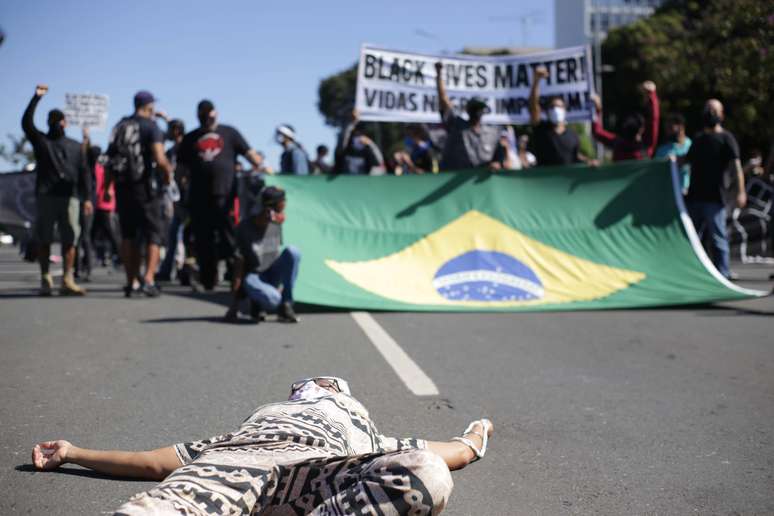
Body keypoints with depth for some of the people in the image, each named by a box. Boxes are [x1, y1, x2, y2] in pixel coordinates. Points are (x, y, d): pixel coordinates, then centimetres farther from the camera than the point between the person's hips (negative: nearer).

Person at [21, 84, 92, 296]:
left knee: (69, 238, -6)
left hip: (70, 197, 1)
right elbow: (26, 123, -1)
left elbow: (84, 173, 13)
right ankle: (45, 279, 1)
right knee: (44, 239, -1)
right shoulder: (40, 140, 15)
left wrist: (87, 197, 2)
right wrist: (36, 98, -7)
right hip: (45, 196, -1)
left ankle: (68, 280, -7)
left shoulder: (76, 147, 19)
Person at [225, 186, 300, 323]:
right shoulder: (245, 228, -16)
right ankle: (257, 303, 2)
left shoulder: (276, 222, -3)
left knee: (292, 252, -23)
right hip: (253, 276, -5)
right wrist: (234, 304, -16)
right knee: (272, 299, -37)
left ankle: (285, 305, -15)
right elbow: (240, 263, -14)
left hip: (272, 274, 6)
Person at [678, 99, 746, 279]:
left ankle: (722, 275, -1)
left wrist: (740, 192, -22)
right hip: (694, 197, 7)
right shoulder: (699, 138, 18)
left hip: (713, 198, -6)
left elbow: (736, 165, -11)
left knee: (718, 238, -6)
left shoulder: (726, 138, -1)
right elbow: (686, 158, 32)